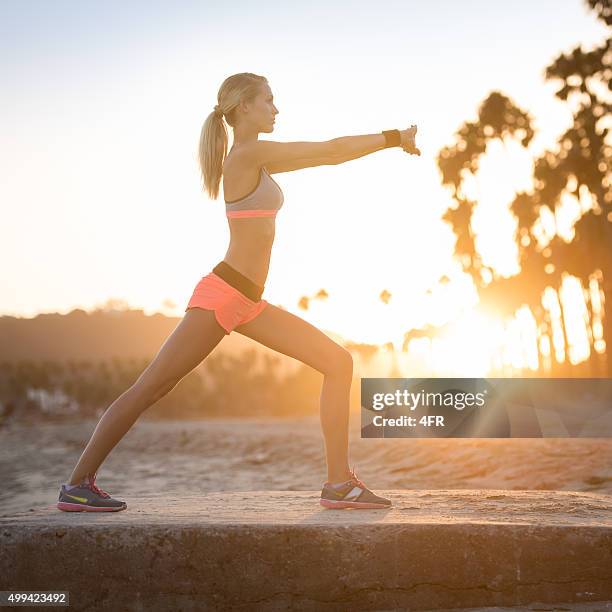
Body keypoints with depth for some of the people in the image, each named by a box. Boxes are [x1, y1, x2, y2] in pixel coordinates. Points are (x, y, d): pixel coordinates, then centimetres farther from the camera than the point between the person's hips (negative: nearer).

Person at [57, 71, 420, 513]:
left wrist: (393, 141, 16)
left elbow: (328, 156, 21)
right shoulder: (246, 154, -11)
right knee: (150, 389, -4)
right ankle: (78, 485, 5)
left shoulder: (258, 160, 16)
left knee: (339, 362, 2)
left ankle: (339, 482, 1)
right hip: (222, 294, -10)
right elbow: (332, 150, -11)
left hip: (250, 304, 10)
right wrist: (394, 138, -2)